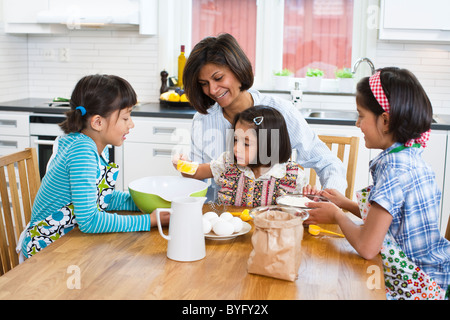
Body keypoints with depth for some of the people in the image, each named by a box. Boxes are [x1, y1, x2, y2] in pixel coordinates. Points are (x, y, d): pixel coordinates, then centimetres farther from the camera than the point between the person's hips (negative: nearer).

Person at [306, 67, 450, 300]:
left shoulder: (393, 165, -23)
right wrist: (345, 204, 17)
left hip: (415, 286, -9)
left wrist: (336, 215, -6)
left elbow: (367, 247, -23)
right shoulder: (412, 157, 5)